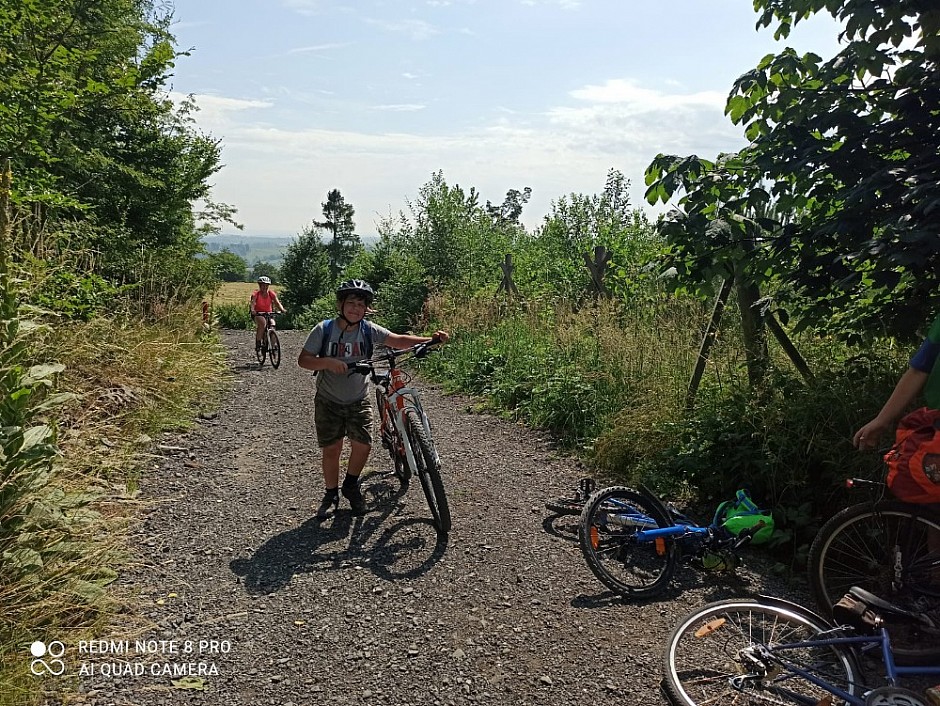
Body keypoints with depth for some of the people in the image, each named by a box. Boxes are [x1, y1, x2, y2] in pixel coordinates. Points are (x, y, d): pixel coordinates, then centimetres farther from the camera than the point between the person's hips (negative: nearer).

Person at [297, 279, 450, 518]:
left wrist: (430, 339, -29)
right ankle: (331, 494, 24)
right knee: (331, 449, 2)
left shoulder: (368, 330, -8)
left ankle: (351, 486, 23)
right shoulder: (324, 329, -12)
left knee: (363, 445, -5)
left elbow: (399, 340, -16)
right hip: (329, 401, -1)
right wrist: (328, 362, -30)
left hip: (359, 400, 2)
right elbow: (303, 360, -12)